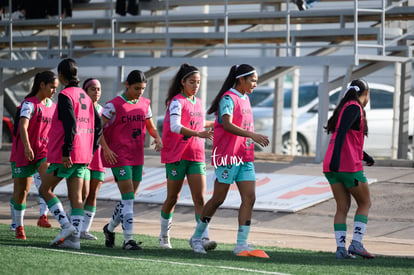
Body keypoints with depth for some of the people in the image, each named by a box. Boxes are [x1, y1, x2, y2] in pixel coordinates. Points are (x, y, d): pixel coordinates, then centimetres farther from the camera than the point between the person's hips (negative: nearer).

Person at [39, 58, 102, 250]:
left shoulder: (65, 95, -10)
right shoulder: (84, 96, 15)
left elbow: (70, 124, -21)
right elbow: (97, 124, 17)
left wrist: (66, 151, -21)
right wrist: (91, 150, 20)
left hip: (67, 155, -7)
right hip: (83, 155, 7)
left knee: (45, 189, 4)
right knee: (76, 197, 5)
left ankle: (66, 225, -9)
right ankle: (74, 237, -2)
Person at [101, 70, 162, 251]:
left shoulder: (144, 104, 10)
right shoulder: (114, 105, -8)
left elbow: (150, 126, 20)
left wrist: (157, 138, -1)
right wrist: (105, 148, -19)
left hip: (137, 157, 6)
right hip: (119, 157, -6)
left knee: (129, 197, 11)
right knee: (128, 198, -11)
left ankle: (110, 228, 32)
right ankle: (128, 239, -10)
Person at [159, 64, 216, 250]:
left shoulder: (197, 102, 14)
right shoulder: (177, 102, -10)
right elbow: (175, 126, -28)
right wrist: (198, 133, -38)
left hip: (196, 157, 6)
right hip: (176, 156, -6)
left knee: (200, 198, -8)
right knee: (173, 198, 5)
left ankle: (204, 238, -18)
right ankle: (164, 236, 23)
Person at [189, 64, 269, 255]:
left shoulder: (245, 99, 15)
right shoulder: (229, 98, -13)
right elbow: (227, 124, -28)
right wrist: (253, 136, -36)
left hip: (245, 157, 8)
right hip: (227, 156, -8)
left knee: (249, 198, -4)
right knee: (218, 199, 0)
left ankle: (241, 244, -5)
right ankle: (197, 237, 16)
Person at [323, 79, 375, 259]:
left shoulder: (345, 107, 20)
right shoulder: (354, 108, -6)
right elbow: (341, 133, -20)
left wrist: (364, 156, 42)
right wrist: (336, 158, -29)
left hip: (332, 167, 8)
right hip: (349, 165, -8)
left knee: (342, 207, 6)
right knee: (365, 203, 5)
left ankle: (340, 247, -4)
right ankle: (356, 243, -5)